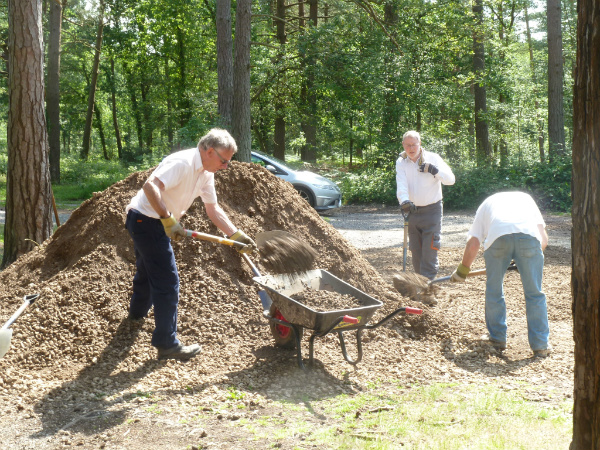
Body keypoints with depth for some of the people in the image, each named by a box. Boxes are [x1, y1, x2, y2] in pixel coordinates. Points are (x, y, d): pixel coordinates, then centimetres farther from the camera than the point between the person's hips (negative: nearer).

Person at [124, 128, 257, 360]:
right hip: (147, 220, -10)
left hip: (155, 222, 10)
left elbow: (213, 208, 10)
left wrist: (236, 235, 2)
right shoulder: (182, 163, -25)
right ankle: (166, 343, -3)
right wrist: (168, 219, -37)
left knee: (147, 270, 31)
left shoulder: (206, 173, 6)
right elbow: (150, 186, -36)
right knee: (167, 280, -9)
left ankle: (137, 311, 57)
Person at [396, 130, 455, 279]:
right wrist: (404, 201, -34)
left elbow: (450, 179, -12)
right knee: (416, 251, 11)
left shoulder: (432, 158, -5)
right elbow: (401, 185, -15)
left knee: (429, 251, -9)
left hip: (431, 210, -4)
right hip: (412, 211, 4)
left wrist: (435, 170, -30)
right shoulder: (401, 162, 2)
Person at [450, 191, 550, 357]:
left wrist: (463, 270, 36)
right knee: (534, 293, 10)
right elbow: (544, 239, 27)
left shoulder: (486, 204, 37)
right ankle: (540, 345, 12)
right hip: (529, 235, 1)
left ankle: (497, 337, 26)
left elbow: (473, 244, 22)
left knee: (494, 291, 18)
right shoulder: (526, 198, 40)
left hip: (497, 236, -1)